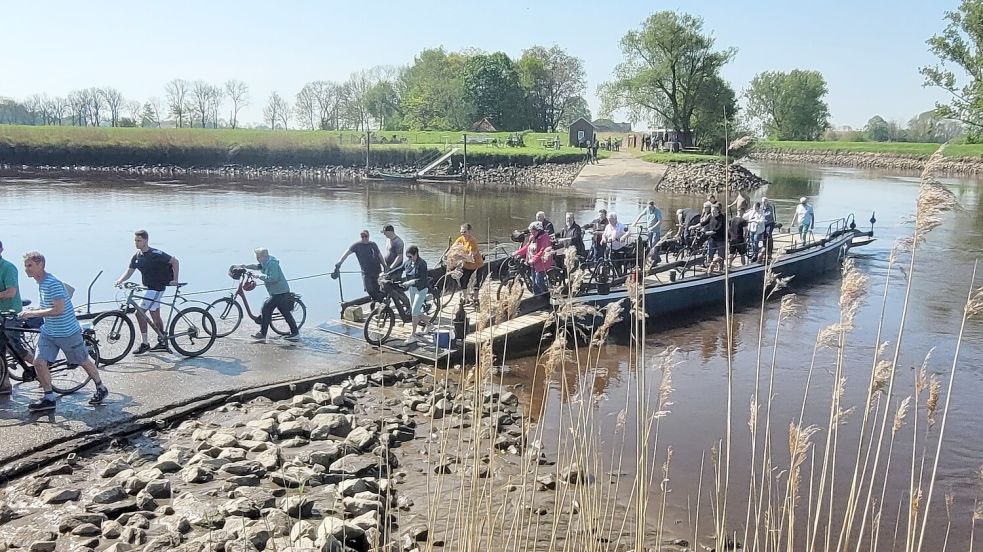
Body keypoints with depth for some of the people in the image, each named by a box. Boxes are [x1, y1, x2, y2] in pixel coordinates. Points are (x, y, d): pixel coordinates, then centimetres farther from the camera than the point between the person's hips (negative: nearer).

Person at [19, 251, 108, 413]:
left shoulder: (53, 283, -23)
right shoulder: (40, 283, 5)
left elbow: (59, 309, -29)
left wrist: (33, 313, -25)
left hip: (67, 332, -8)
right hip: (48, 332, 8)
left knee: (83, 361, 9)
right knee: (39, 362, -6)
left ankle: (101, 389, 28)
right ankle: (49, 398, 6)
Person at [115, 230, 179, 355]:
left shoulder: (155, 254, -17)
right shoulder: (137, 256, 6)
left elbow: (175, 261, -14)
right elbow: (129, 271, 6)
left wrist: (175, 279, -14)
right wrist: (120, 280, -13)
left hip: (156, 288, -9)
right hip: (148, 287, 9)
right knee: (155, 314, 14)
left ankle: (145, 343, -5)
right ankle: (162, 342, 23)